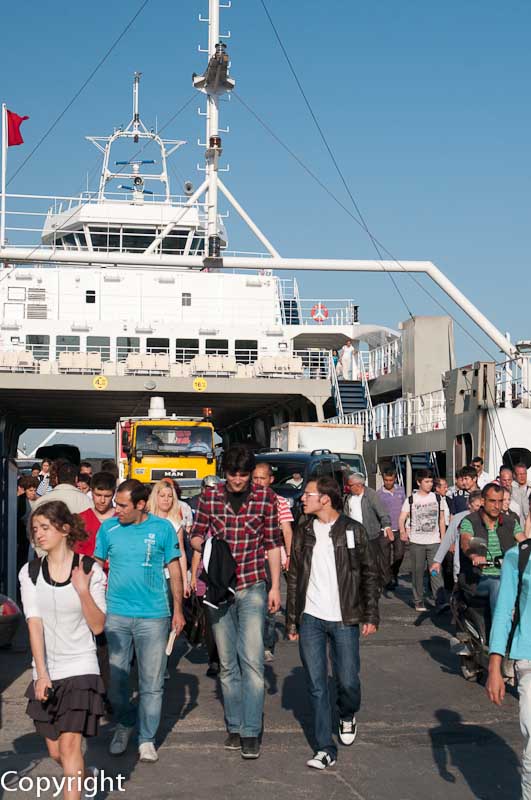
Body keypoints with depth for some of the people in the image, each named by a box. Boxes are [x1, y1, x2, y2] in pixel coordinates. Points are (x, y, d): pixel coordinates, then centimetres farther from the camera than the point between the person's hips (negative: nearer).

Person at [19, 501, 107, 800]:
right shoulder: (30, 573, -1)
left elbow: (98, 626, -8)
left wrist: (83, 591, -22)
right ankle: (85, 775, 42)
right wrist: (41, 673, -14)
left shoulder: (90, 571, -7)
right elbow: (35, 623, -7)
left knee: (70, 744, -13)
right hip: (46, 670, 3)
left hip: (80, 668, -3)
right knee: (56, 752, 12)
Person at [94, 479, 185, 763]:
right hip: (116, 614, 2)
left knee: (152, 683, 3)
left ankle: (147, 739, 16)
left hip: (153, 615, -1)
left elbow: (174, 569, 5)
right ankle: (123, 725, 32)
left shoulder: (162, 528, -2)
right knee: (117, 677, 10)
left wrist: (178, 609, 4)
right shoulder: (108, 528, 1)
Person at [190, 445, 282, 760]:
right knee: (227, 663, 10)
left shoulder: (265, 497, -1)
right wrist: (205, 545, -16)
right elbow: (196, 536, 8)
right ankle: (234, 727, 21)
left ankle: (251, 731, -2)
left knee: (252, 660, -9)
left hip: (252, 587, -2)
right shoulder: (210, 496, 1)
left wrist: (276, 586, 1)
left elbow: (273, 544, 4)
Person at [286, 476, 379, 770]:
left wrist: (371, 616, -4)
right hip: (310, 619, 2)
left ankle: (347, 717, 35)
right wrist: (292, 620, 8)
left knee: (348, 681, 2)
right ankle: (325, 749, 9)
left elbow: (369, 574, 2)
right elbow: (294, 577, 11)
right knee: (316, 685, 1)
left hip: (344, 620, -2)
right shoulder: (303, 532, 7)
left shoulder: (353, 530, -1)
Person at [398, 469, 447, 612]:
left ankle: (440, 602, -15)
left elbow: (441, 519, 13)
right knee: (417, 572, 6)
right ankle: (418, 602, 17)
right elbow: (402, 518, -1)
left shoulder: (437, 498, 7)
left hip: (434, 541, 0)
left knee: (436, 571, -10)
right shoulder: (411, 500, 0)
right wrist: (403, 532, -20)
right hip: (416, 542, 0)